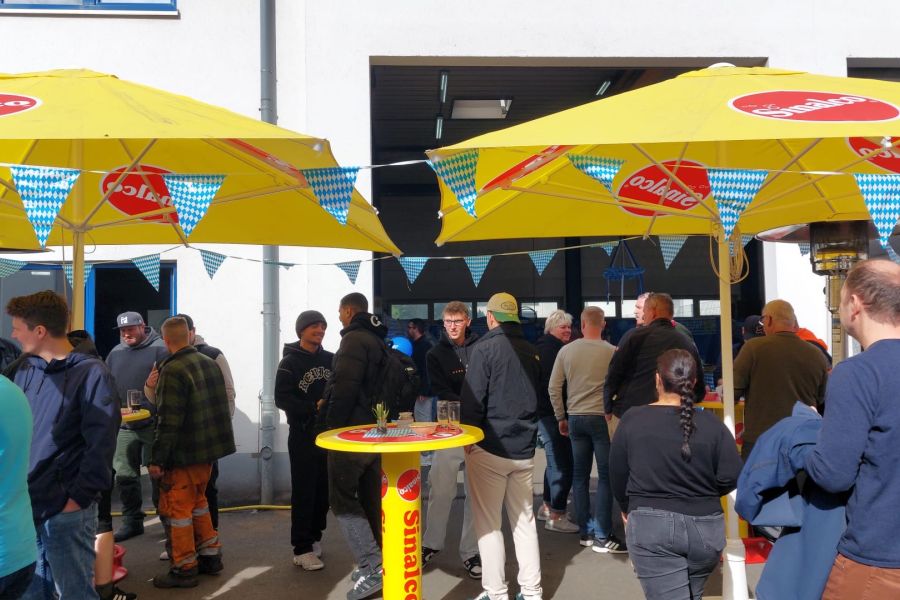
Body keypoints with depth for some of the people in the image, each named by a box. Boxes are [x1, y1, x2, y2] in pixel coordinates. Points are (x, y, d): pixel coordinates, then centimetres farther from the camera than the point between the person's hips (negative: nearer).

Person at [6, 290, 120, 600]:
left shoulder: (91, 373, -12)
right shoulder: (25, 369, 8)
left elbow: (101, 443, -14)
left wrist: (79, 497, -15)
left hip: (66, 508, -6)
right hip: (24, 503, 6)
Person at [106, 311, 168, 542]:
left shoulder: (159, 349, -6)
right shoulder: (116, 353, 13)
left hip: (153, 424, -6)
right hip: (124, 426, 6)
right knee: (125, 475, 10)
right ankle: (131, 521, 24)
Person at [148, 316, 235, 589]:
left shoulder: (173, 370, -19)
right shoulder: (210, 363, 6)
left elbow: (169, 421, -21)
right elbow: (221, 406, 13)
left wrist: (157, 459, -15)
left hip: (184, 454, -8)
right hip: (209, 448, 8)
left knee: (176, 508, 5)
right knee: (197, 502, 21)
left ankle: (184, 569, 13)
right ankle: (210, 556, 28)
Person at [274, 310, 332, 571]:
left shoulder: (331, 359, 9)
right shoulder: (290, 362, -4)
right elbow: (282, 398, -12)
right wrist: (314, 407, -22)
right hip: (303, 435, -4)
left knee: (324, 490, 9)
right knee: (304, 493, 0)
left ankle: (314, 537, 26)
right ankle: (302, 549, 7)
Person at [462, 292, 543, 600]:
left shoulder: (485, 348, -10)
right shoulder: (531, 352, 8)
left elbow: (472, 400, -13)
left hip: (489, 448, -5)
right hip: (524, 449, 6)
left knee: (488, 523, 4)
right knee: (524, 520, 13)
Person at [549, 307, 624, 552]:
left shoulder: (566, 350, 2)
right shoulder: (611, 352, -7)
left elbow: (554, 388, 4)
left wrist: (561, 418, 14)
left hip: (576, 419, 4)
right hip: (603, 418, -3)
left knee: (580, 475, 11)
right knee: (606, 476, 2)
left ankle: (586, 531, 18)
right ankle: (602, 536, 4)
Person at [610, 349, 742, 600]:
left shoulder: (632, 420, -7)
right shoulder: (711, 423, -6)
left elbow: (617, 477, 1)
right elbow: (731, 478, -5)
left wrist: (630, 509, 19)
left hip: (651, 525, -3)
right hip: (705, 526, 3)